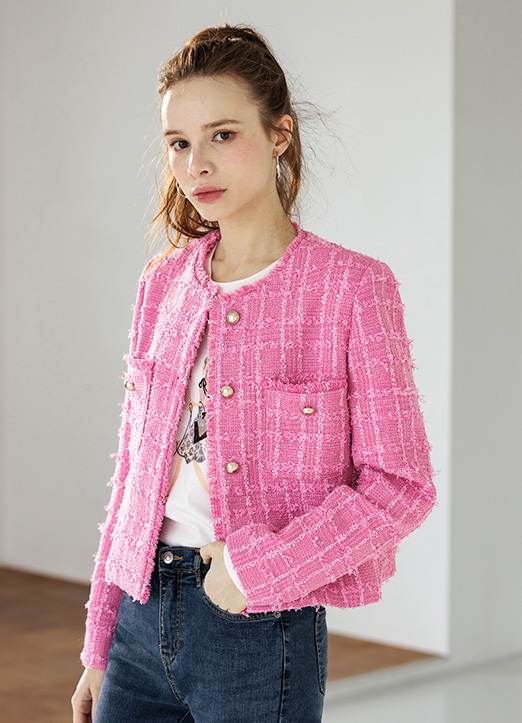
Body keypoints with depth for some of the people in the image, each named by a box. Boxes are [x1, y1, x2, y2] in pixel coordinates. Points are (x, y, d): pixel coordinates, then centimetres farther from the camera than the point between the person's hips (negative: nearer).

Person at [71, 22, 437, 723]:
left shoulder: (351, 285, -8)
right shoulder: (164, 284, 7)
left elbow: (401, 485, -9)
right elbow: (133, 475, 11)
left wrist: (258, 566, -16)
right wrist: (100, 647, 12)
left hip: (260, 632, -4)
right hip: (143, 617, 4)